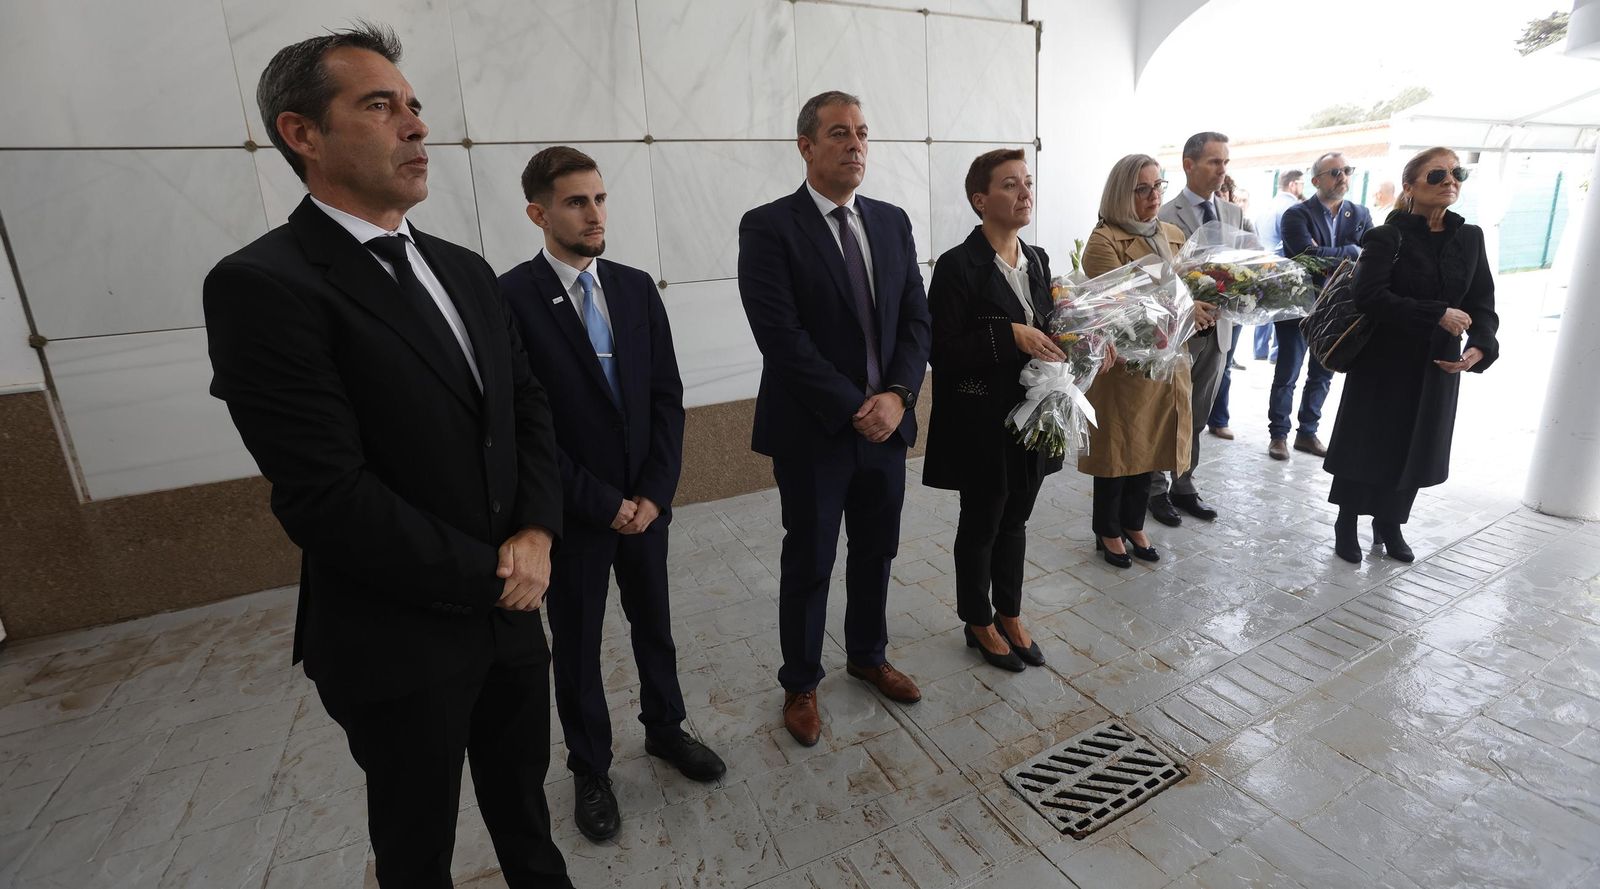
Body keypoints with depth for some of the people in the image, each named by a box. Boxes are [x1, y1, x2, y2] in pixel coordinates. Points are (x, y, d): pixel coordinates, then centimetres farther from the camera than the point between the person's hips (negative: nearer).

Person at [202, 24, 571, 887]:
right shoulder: (264, 284, -17)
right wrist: (490, 575, -15)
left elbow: (529, 407, 6)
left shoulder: (464, 269, 6)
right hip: (400, 643, -5)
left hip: (509, 606, 6)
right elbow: (328, 498, -23)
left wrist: (535, 532, -10)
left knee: (522, 795, 27)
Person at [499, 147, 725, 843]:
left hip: (645, 499, 4)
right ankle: (590, 768, 36)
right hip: (572, 510, -4)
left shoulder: (636, 288, 2)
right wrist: (603, 503, -13)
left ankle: (665, 727, 43)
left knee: (653, 623, 19)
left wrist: (653, 492, -7)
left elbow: (666, 396, 1)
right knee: (577, 647, 14)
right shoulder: (510, 298, -12)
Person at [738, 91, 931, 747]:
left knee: (876, 552, 19)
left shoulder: (893, 222, 8)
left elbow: (916, 318, 5)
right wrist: (854, 409, -18)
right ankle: (800, 684, 32)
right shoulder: (768, 227, -9)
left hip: (887, 422, 5)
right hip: (814, 432, -5)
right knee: (808, 564, 10)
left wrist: (898, 395, -11)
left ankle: (868, 656, 43)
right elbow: (782, 337, -17)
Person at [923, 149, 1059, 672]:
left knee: (1015, 520, 19)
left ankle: (1009, 616, 38)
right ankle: (979, 624, 31)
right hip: (982, 422, -7)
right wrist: (1009, 336, -25)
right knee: (981, 525, 10)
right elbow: (943, 351, -19)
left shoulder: (1037, 260, 8)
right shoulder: (958, 266, -15)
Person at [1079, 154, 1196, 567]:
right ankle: (1108, 532, 23)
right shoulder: (1104, 240, -10)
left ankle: (1134, 525, 32)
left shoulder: (1174, 235, 13)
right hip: (1123, 363, -6)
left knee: (1150, 447, 15)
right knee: (1118, 450, 5)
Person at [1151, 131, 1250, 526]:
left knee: (1197, 418, 15)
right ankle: (1156, 489, 21)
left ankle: (1184, 486, 28)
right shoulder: (1165, 216, -10)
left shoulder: (1235, 215, 10)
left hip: (1217, 329, 6)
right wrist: (1186, 305, -28)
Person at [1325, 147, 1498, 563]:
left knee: (1416, 447, 11)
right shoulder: (1387, 238, -8)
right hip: (1384, 362, -5)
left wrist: (1479, 347, -14)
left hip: (1438, 365, 5)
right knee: (1368, 443, 3)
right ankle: (1346, 525, 18)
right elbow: (1371, 297, -21)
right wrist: (1438, 315, -25)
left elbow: (1482, 304, 4)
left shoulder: (1470, 237, 7)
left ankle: (1389, 524, 27)